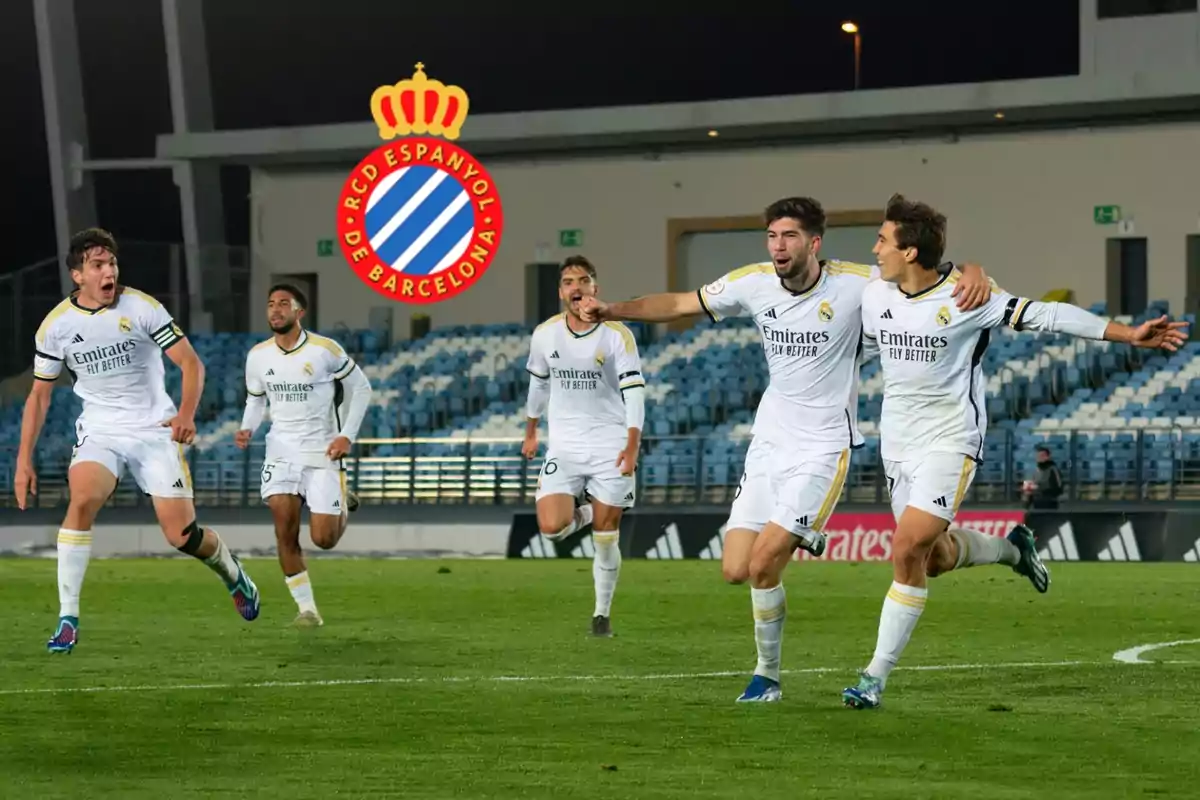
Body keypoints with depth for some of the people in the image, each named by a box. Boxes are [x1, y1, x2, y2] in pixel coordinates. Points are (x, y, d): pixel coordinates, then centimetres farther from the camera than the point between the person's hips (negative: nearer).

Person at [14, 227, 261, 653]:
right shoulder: (56, 325, -4)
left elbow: (191, 363, -8)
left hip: (155, 429, -1)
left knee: (181, 534, -5)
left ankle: (233, 573, 32)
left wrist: (186, 414, -27)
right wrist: (24, 460, -1)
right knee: (82, 498, -29)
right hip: (99, 429, 1)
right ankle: (67, 619, -24)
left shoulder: (142, 308, -10)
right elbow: (39, 394, 5)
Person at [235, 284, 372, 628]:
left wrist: (347, 435, -8)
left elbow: (361, 389, 0)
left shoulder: (326, 350, -12)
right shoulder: (258, 356, -1)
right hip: (282, 449, 3)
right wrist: (248, 429, -4)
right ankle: (306, 608, 1)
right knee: (285, 531, -11)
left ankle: (342, 505, 31)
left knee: (324, 539, -4)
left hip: (322, 450, -3)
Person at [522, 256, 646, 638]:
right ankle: (583, 515, 19)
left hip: (610, 448, -2)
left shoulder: (617, 335, -9)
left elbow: (634, 390, -13)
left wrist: (632, 445, -23)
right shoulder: (545, 334, 1)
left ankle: (603, 612, 19)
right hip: (564, 445, 2)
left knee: (606, 539, 1)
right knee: (551, 528, -16)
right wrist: (531, 431, 24)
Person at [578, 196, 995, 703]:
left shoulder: (854, 284, -14)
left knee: (762, 564, -14)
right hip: (769, 441, 5)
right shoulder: (754, 283, -2)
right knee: (736, 570, -2)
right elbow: (679, 304, 8)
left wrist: (972, 272, -29)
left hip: (823, 447, -5)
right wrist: (610, 311, -2)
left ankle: (768, 675, 5)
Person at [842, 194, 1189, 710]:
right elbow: (855, 349, 20)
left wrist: (1128, 334, -15)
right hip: (897, 442, 6)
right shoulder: (874, 297, 0)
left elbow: (1045, 316, -13)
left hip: (950, 441, -6)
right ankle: (1011, 548, 43)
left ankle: (876, 676, -10)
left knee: (907, 550, -17)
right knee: (934, 558, 12)